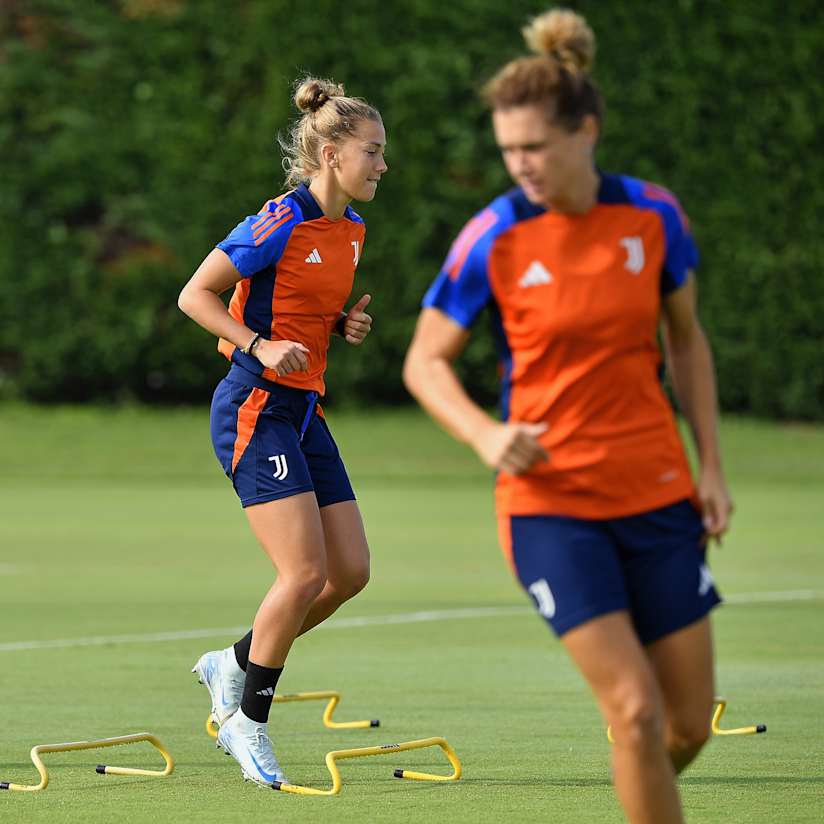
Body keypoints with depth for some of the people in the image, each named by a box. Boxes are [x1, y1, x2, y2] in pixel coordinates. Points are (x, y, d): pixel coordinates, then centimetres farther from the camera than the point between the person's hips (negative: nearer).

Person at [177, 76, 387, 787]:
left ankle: (233, 665, 21)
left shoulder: (350, 229, 11)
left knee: (351, 570, 3)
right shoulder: (280, 222, -14)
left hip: (304, 411, 9)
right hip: (256, 409, -9)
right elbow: (195, 295, -11)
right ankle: (248, 722, 1)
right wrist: (260, 345, -22)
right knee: (306, 570, -15)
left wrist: (346, 325, 5)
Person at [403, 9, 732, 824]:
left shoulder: (652, 215, -2)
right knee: (635, 709, -15)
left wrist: (711, 466, 8)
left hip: (656, 492, 3)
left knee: (689, 725, 4)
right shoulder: (492, 238, -10)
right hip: (550, 501, -3)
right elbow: (424, 361, -2)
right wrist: (486, 435, -21)